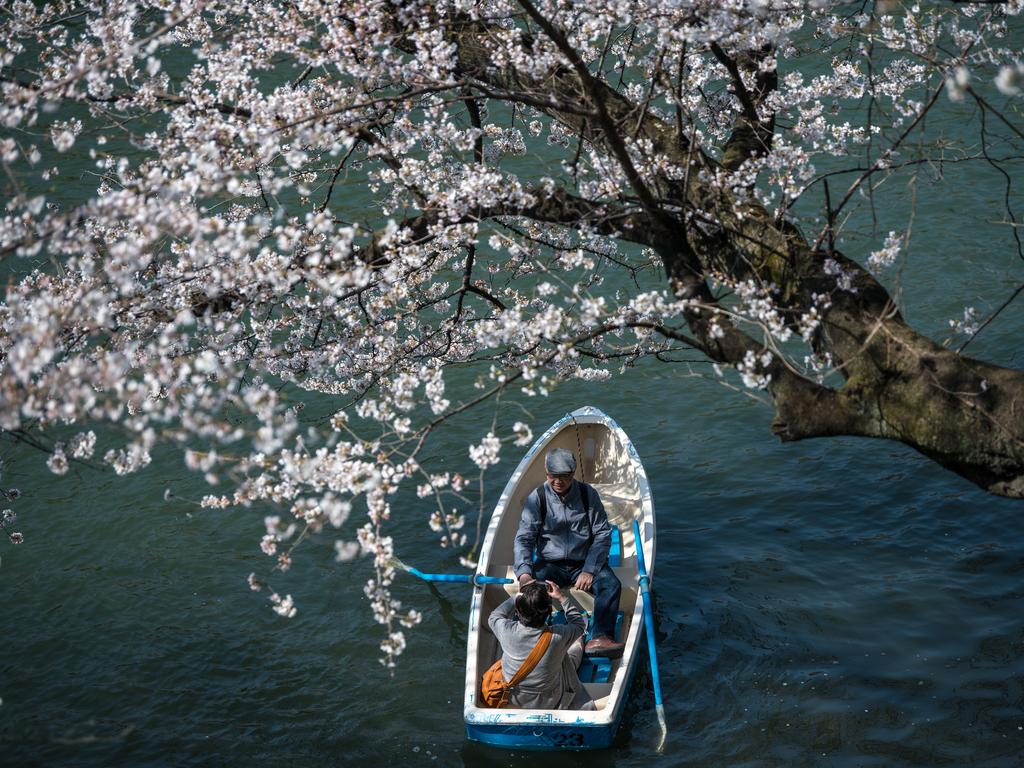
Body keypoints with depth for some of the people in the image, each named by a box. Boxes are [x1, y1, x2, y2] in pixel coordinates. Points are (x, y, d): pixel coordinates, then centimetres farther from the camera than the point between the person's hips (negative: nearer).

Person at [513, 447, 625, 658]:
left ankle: (600, 638, -41)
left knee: (611, 584, -28)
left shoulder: (588, 494, -2)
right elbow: (523, 539, -9)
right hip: (550, 564, 0)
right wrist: (524, 573, -27)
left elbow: (603, 535, -2)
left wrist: (589, 570, -14)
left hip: (585, 563, 0)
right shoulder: (537, 499, -4)